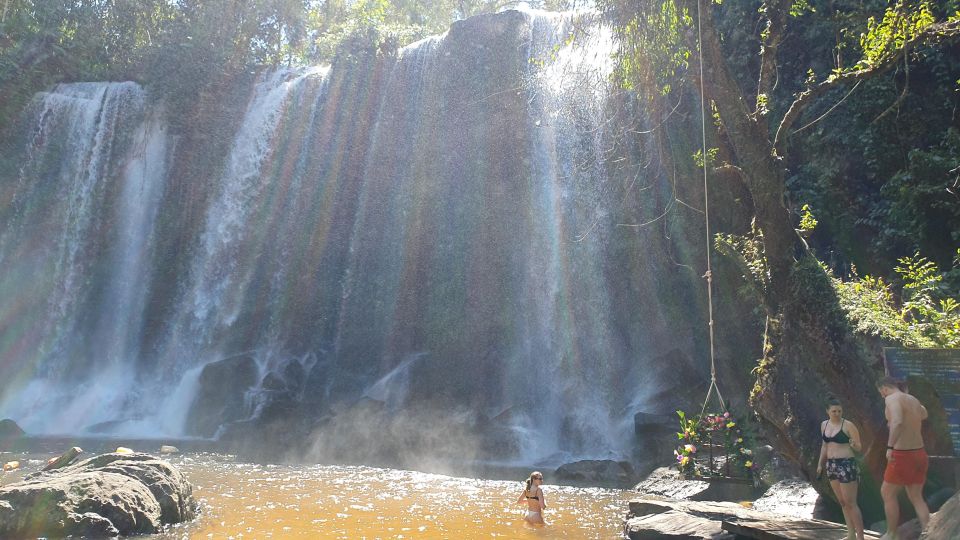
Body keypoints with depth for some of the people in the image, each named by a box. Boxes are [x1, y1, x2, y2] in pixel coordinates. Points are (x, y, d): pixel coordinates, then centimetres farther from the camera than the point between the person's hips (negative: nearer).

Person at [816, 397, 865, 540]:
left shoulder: (848, 425, -9)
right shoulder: (824, 425, 8)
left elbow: (859, 448, -8)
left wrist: (854, 445, -30)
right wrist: (820, 464, 19)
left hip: (847, 465, -6)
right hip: (831, 466, 7)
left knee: (851, 503, -5)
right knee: (843, 502, 12)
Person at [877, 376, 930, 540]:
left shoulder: (892, 398, -13)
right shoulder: (913, 400, 12)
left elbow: (897, 422, -32)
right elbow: (924, 414, 37)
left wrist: (890, 446, -32)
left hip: (902, 455, -8)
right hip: (919, 453, 8)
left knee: (887, 493, 7)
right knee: (916, 497, 14)